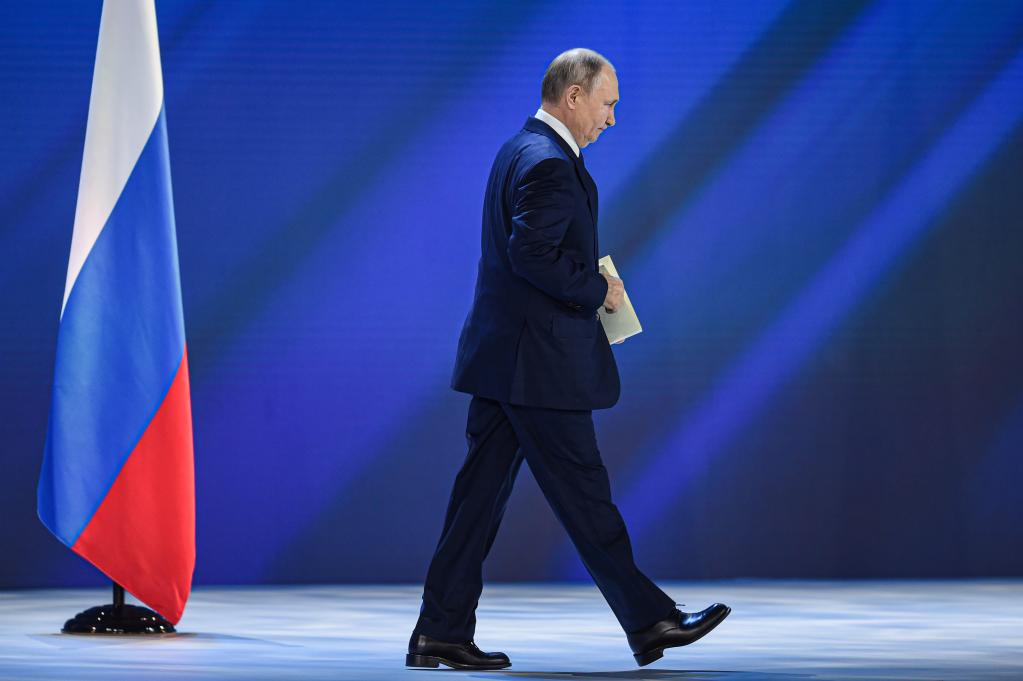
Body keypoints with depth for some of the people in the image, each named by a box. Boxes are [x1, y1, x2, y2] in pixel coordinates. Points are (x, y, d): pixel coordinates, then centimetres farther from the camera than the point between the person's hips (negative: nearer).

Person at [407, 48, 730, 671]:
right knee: (583, 493, -2)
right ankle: (649, 621, 6)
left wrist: (587, 293, 14)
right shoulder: (550, 164, -16)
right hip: (539, 363, -10)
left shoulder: (521, 150, 17)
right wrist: (599, 290, -13)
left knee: (482, 492, 8)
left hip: (501, 358, 10)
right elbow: (532, 255, -25)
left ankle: (442, 633, 7)